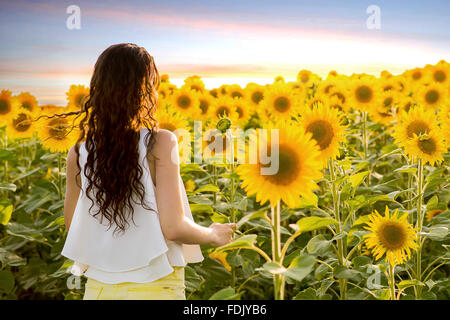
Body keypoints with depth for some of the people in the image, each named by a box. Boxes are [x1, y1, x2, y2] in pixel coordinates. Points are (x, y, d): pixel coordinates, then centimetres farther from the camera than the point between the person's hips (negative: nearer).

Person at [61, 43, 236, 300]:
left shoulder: (78, 155, -3)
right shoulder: (161, 143, -15)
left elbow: (74, 229, 7)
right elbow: (173, 228, -17)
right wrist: (214, 235, 1)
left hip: (98, 288, 4)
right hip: (154, 288, -4)